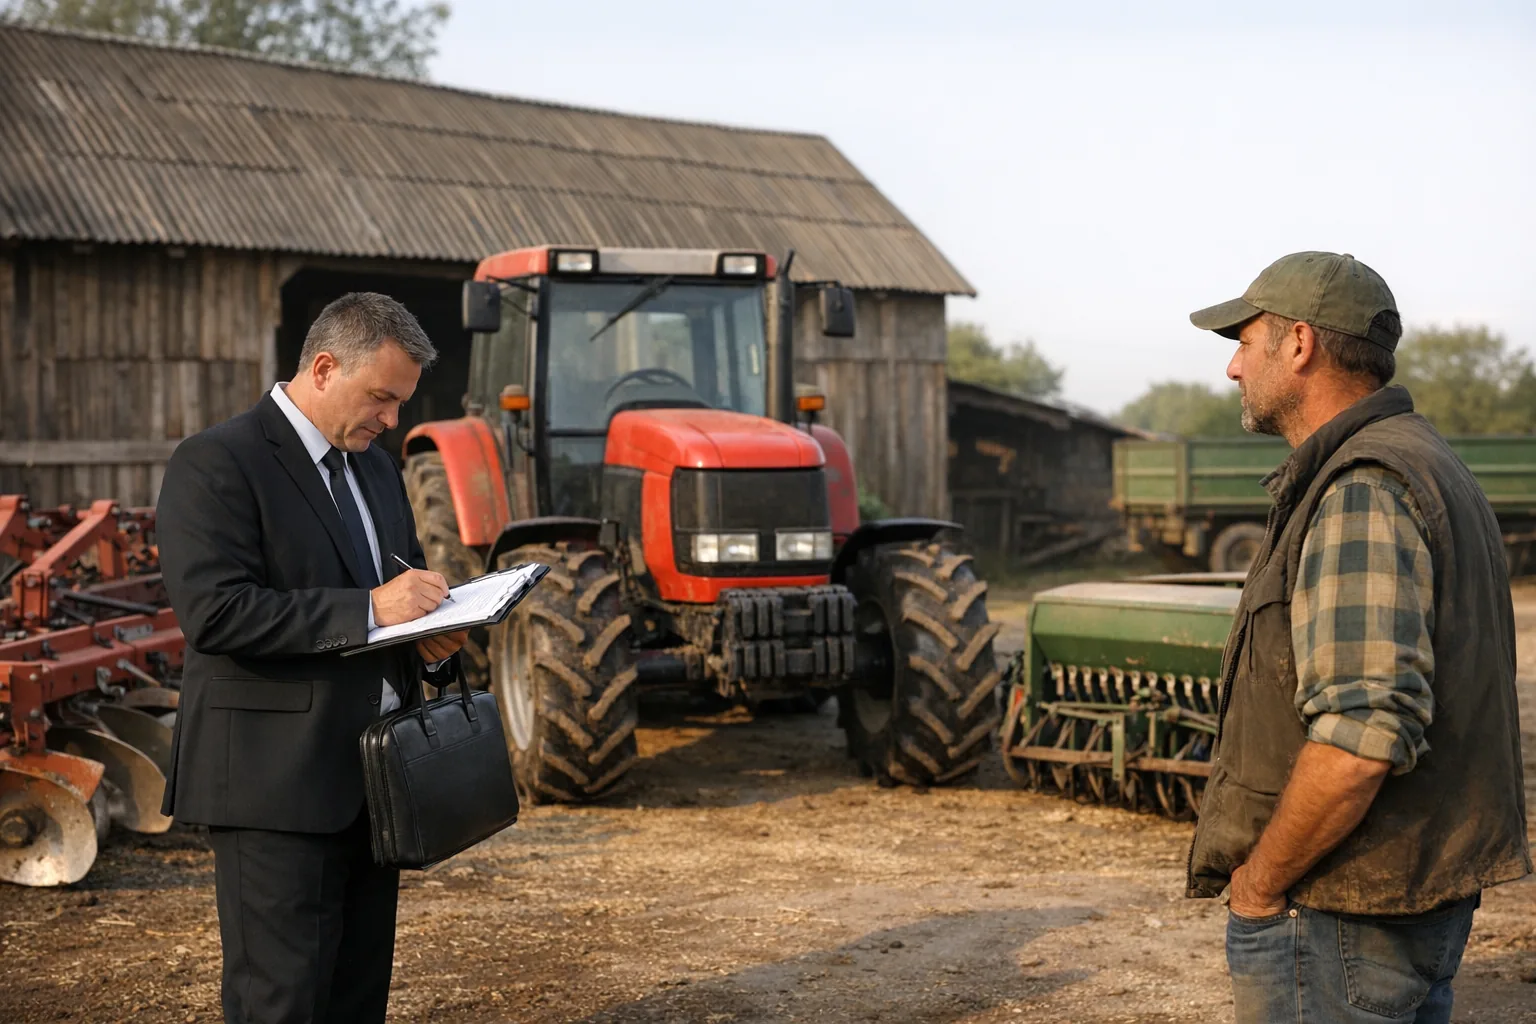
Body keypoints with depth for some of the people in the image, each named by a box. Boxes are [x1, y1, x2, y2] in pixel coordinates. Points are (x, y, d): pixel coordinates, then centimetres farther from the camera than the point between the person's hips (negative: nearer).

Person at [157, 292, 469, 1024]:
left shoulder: (376, 469, 16)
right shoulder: (215, 464, -10)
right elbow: (213, 611, -21)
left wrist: (434, 640, 1)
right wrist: (367, 610, -25)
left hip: (371, 782, 8)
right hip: (275, 782, -8)